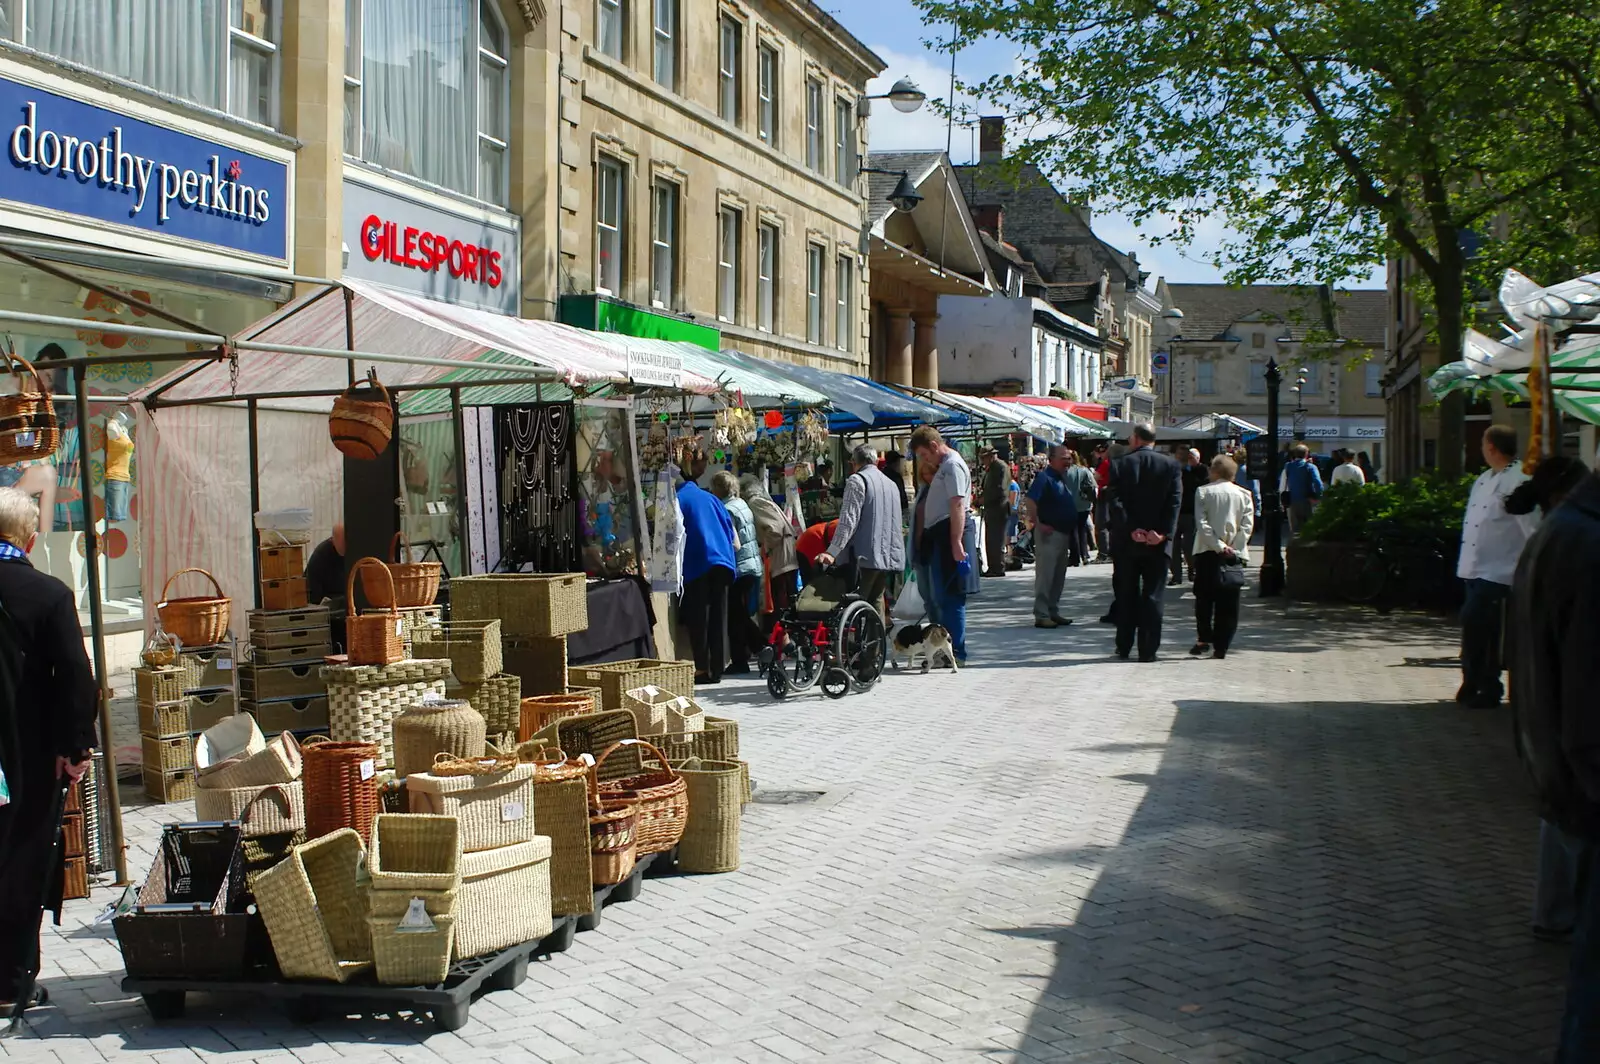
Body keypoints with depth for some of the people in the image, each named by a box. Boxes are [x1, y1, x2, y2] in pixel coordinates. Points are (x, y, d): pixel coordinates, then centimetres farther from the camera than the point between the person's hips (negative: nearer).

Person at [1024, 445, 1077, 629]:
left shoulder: (1064, 478, 15)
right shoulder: (1044, 477, -13)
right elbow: (1031, 501, -22)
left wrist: (1073, 532, 17)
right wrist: (1038, 524, -22)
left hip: (1064, 533, 9)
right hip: (1049, 533, -9)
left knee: (1059, 576, 14)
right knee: (1045, 575, -7)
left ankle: (1053, 612, 21)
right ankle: (1041, 615, -5)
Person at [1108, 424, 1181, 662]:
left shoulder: (1120, 465, -2)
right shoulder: (1171, 465, 0)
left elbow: (1116, 501, -11)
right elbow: (1175, 502, -8)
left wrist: (1131, 530, -14)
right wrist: (1164, 533, -13)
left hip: (1126, 542, 0)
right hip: (1157, 543, 0)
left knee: (1126, 595, 11)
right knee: (1152, 596, 4)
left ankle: (1124, 647, 15)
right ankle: (1148, 650, 2)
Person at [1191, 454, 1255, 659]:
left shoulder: (1203, 492, -1)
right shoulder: (1244, 495, 4)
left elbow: (1201, 524, -10)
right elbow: (1248, 525, -5)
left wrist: (1218, 546, -9)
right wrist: (1230, 547, -7)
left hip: (1208, 552, -1)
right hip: (1235, 555, 1)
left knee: (1204, 599, 11)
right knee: (1228, 604, 4)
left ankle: (1204, 639, 2)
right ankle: (1221, 647, 2)